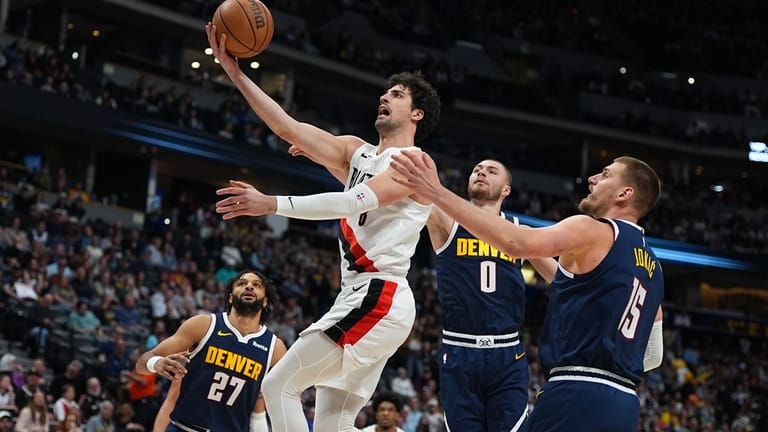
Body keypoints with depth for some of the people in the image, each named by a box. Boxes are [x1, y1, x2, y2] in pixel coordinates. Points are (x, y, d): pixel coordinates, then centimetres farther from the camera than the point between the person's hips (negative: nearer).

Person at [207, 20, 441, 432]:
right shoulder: (357, 152, 18)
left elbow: (353, 202, -22)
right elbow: (289, 128, 11)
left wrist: (271, 204, -29)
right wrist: (236, 74, 3)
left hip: (378, 300, -9)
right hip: (362, 299, 9)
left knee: (279, 386, -11)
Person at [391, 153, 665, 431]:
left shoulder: (593, 231, -5)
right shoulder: (652, 267, 21)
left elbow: (518, 243, -22)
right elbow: (653, 357, 23)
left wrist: (435, 192, -23)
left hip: (578, 395, -9)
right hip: (624, 404, 9)